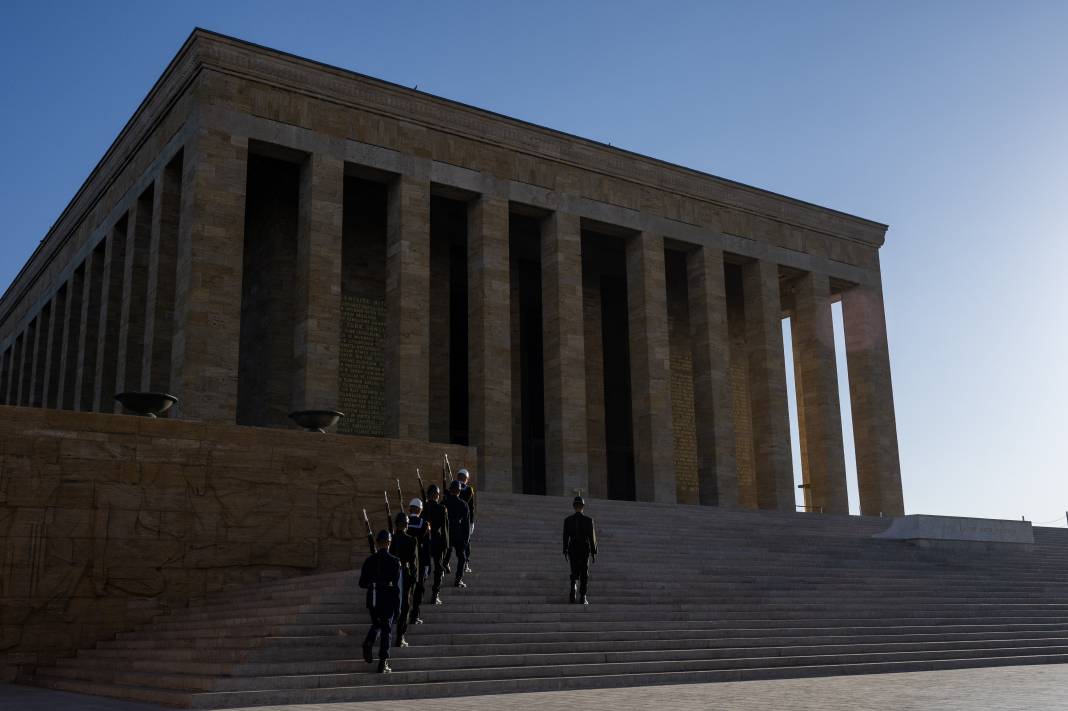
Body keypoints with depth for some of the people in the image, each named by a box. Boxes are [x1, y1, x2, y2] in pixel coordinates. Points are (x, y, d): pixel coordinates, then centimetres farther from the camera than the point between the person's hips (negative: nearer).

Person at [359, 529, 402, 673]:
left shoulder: (369, 561, -1)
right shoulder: (394, 562, -8)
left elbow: (362, 583, 3)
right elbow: (398, 586, -8)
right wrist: (398, 607, -3)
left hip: (373, 600, 3)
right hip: (388, 600, -3)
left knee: (376, 624, 25)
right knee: (386, 630, 6)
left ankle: (369, 641, -6)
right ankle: (383, 664, 4)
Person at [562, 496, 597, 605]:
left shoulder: (567, 520, -4)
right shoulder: (589, 520, -7)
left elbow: (565, 537, -2)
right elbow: (592, 537, -5)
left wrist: (565, 552, 6)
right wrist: (594, 552, 3)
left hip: (573, 549, 1)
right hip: (585, 549, -1)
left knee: (574, 573, 11)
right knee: (584, 574, 8)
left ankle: (573, 589, -17)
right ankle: (582, 598, 4)